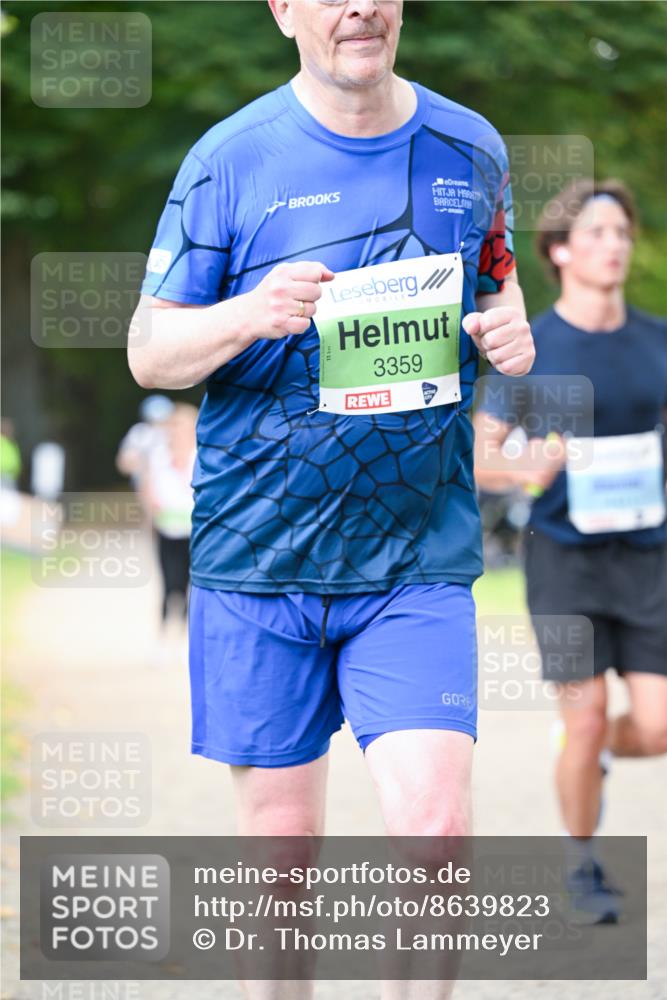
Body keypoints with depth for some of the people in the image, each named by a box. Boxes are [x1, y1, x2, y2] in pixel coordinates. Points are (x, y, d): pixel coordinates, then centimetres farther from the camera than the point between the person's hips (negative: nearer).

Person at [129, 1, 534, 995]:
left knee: (432, 824, -13)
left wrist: (508, 329, -2)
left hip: (420, 552, 1)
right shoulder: (232, 159, -3)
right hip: (259, 555, -1)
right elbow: (149, 352, 0)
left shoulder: (470, 150, 5)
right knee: (280, 838, 6)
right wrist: (251, 315, -20)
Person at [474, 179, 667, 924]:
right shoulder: (528, 349, -4)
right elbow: (479, 458, -2)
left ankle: (596, 751, 31)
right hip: (564, 555, -3)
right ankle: (584, 865, 18)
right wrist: (526, 471, -21)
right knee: (585, 721, -5)